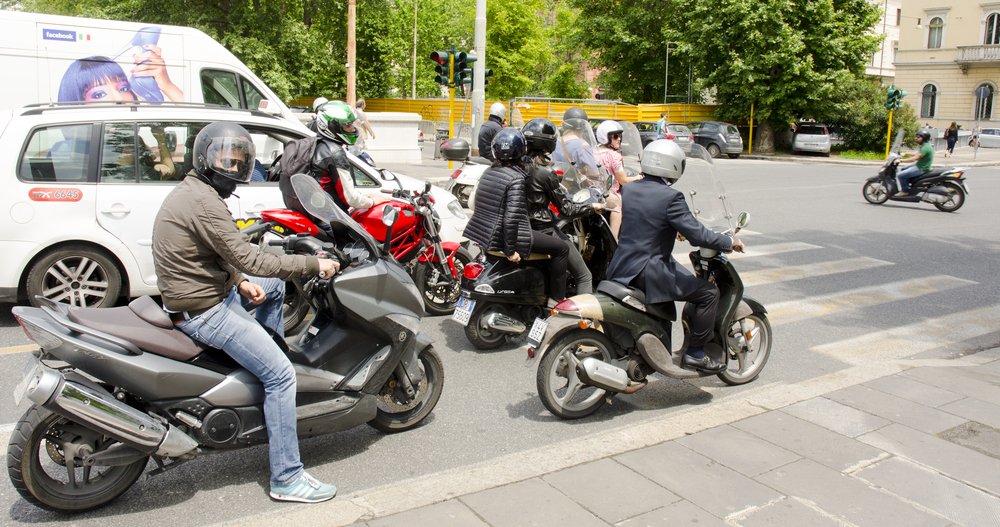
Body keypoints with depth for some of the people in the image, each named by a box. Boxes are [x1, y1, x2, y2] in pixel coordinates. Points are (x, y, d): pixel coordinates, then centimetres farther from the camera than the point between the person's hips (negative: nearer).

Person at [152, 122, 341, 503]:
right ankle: (287, 479, -7)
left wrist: (240, 281, 1)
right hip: (204, 311, -11)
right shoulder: (204, 201, -22)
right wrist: (313, 265, -20)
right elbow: (249, 259, -26)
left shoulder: (192, 191, 11)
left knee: (275, 287, 27)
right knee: (280, 375, -13)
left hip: (208, 291, 11)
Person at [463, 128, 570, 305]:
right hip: (502, 236, -9)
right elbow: (511, 217, -25)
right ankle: (556, 299, 2)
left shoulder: (489, 172, 8)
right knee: (561, 248, -1)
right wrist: (511, 250, -20)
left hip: (480, 231, 10)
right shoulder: (516, 179, -17)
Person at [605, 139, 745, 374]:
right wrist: (729, 242, -1)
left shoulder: (628, 189, 6)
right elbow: (697, 235, -17)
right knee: (709, 292, 2)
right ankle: (695, 354, 5)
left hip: (621, 270, 8)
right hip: (650, 272, -8)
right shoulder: (670, 197, -16)